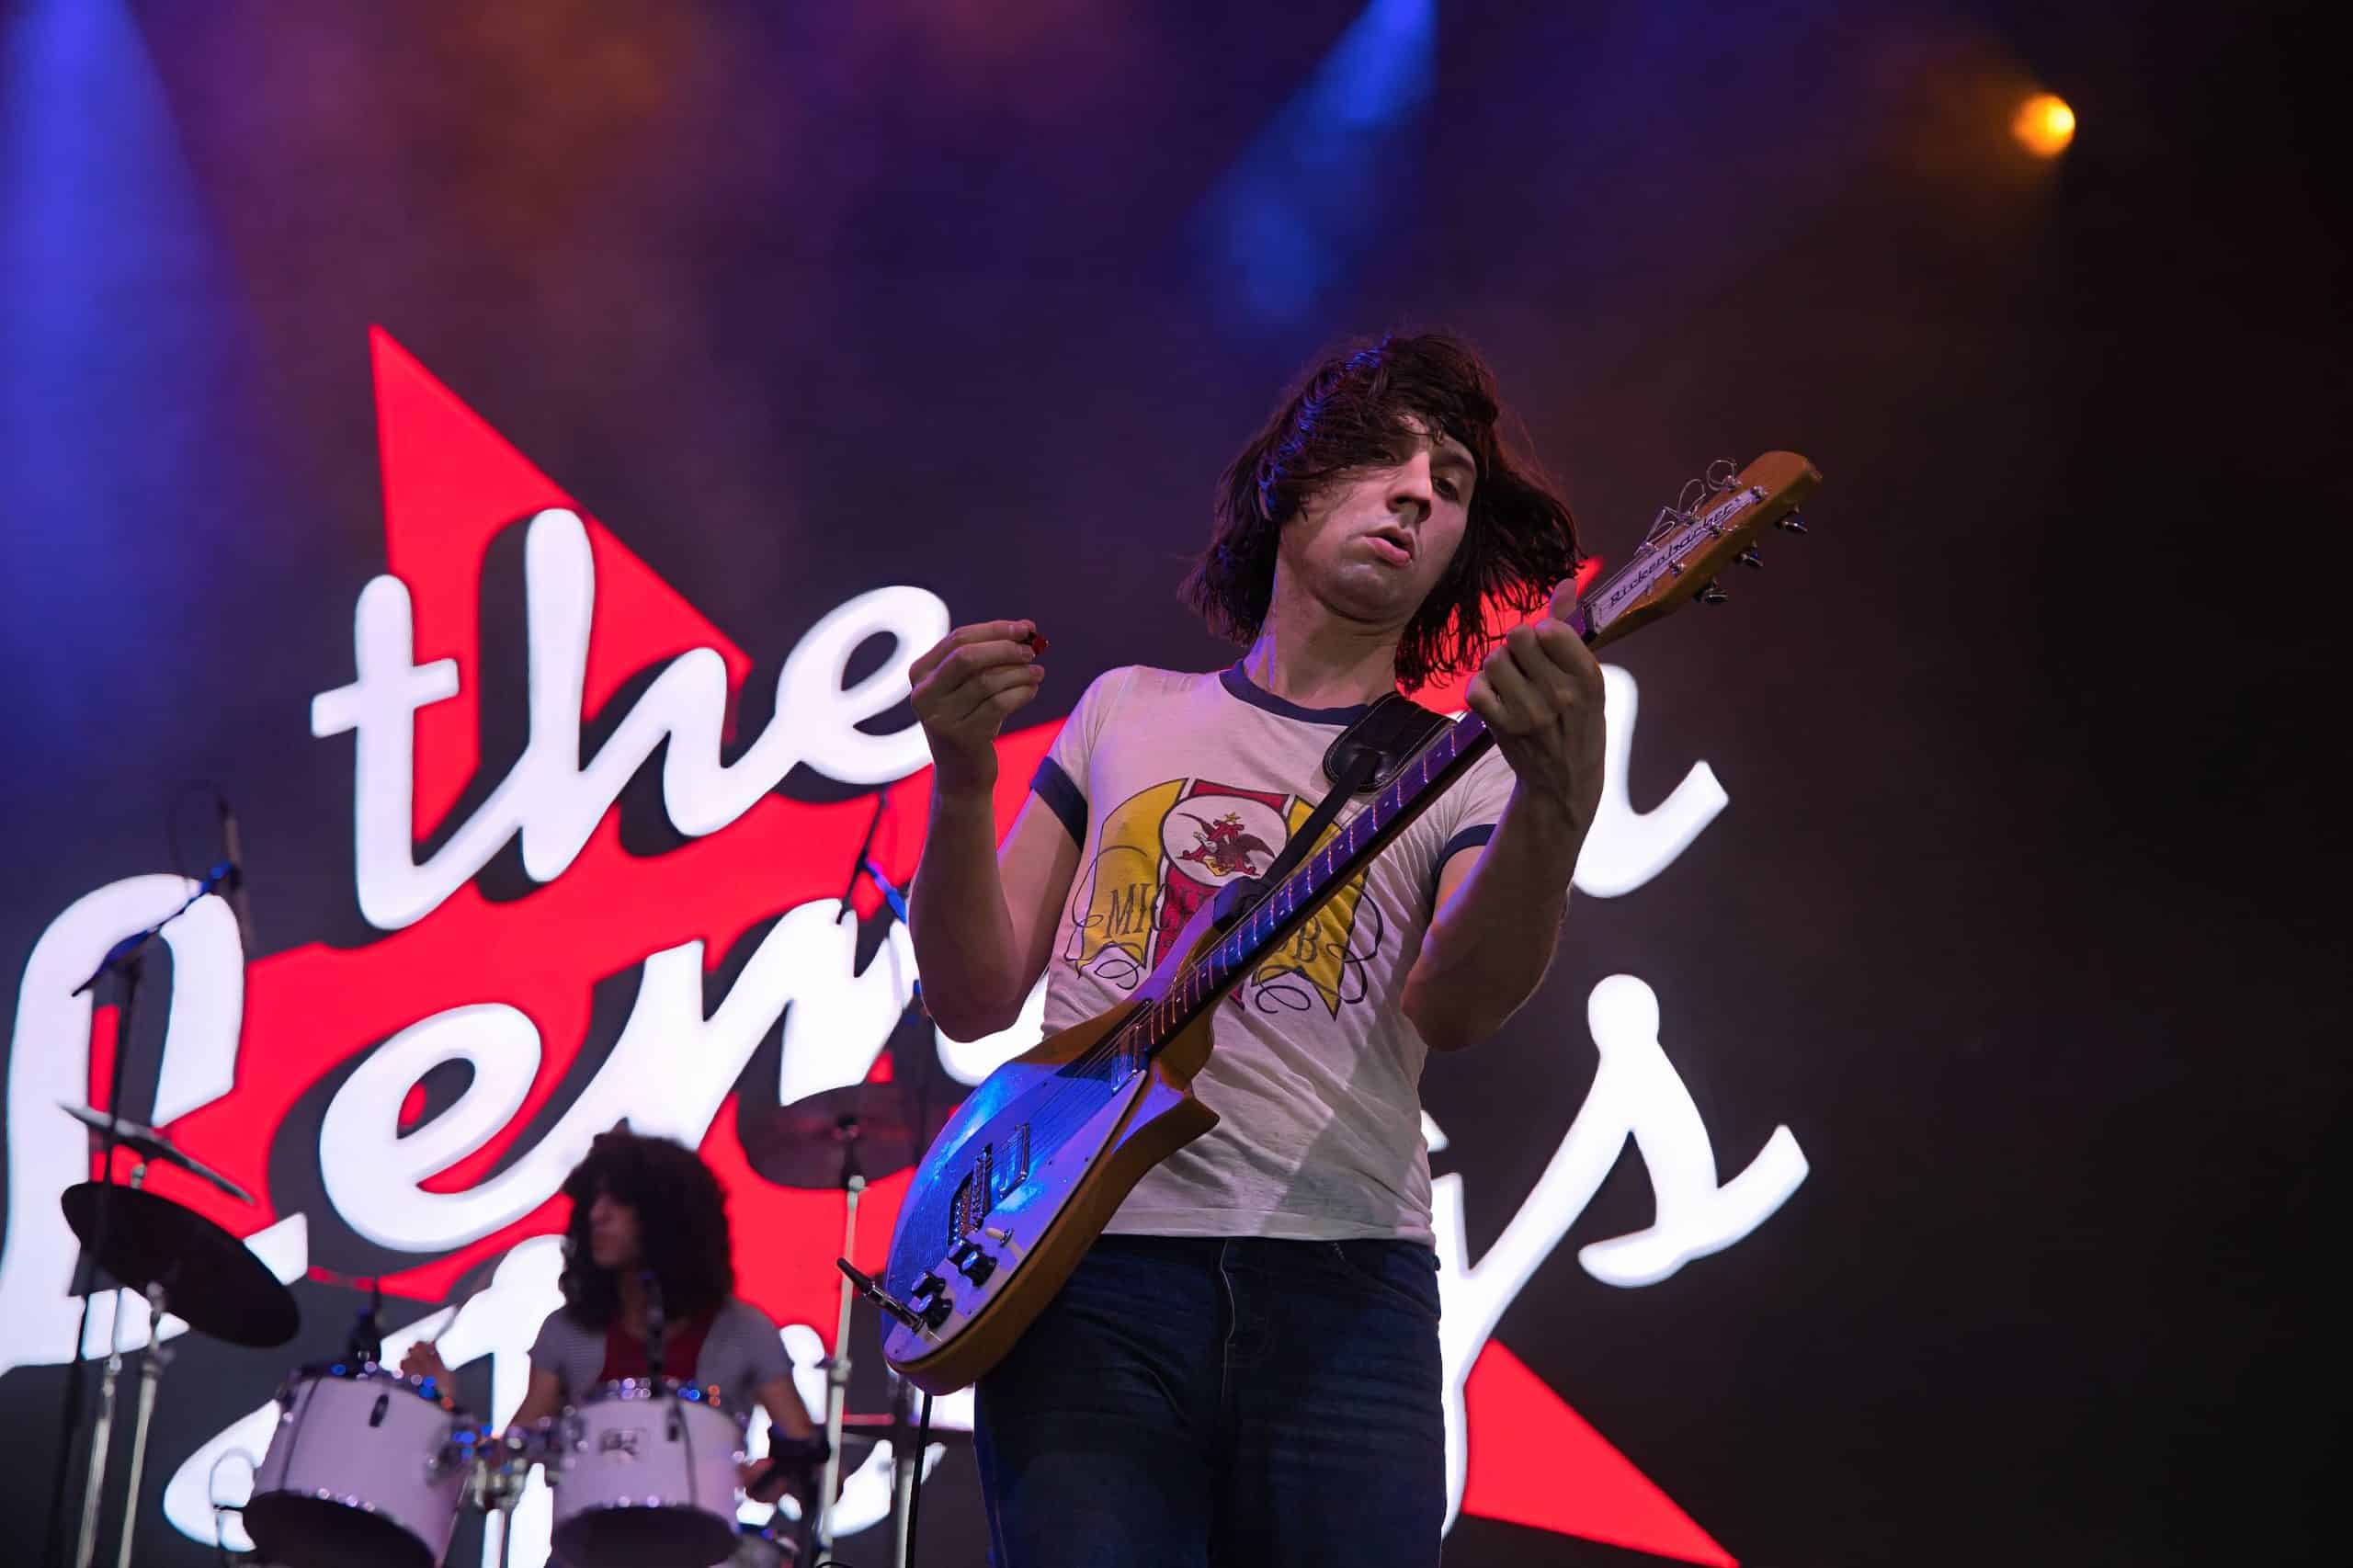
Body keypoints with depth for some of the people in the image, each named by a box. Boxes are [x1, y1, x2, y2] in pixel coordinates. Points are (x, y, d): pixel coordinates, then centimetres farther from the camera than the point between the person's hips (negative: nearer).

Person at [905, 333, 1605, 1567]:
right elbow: (974, 998, 13)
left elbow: (1455, 1005, -10)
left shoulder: (1459, 771, 11)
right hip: (1090, 1263, 0)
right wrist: (962, 777, -5)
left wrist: (1555, 804, -29)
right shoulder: (1127, 711, 17)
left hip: (1344, 1282, 0)